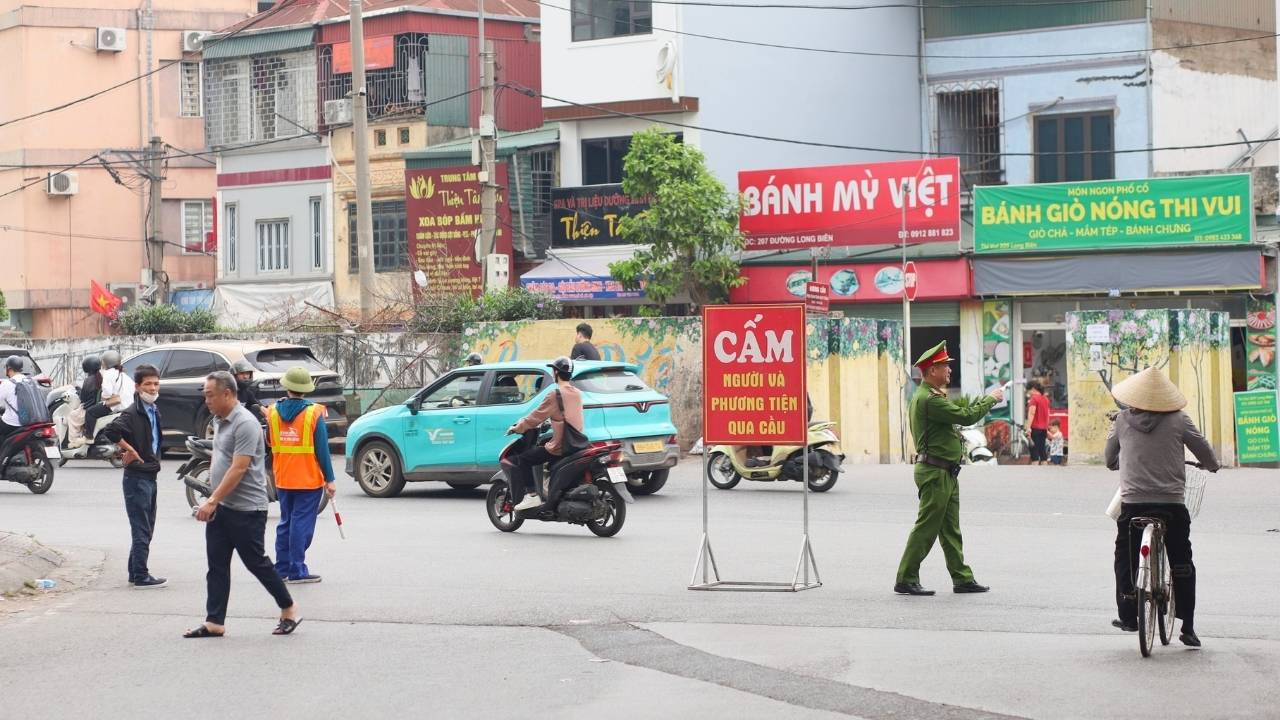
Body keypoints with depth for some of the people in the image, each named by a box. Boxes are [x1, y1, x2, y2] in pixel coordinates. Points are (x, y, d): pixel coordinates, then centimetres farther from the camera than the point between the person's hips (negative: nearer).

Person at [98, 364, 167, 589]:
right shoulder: (133, 413, -15)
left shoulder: (154, 412, 12)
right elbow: (110, 431, -30)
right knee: (141, 530, -5)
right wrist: (129, 450, -21)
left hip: (150, 476, 9)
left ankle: (135, 573, 22)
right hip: (137, 477, -9)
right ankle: (141, 576, -1)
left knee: (146, 529, 14)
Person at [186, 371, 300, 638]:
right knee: (217, 566, 6)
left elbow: (238, 469, -24)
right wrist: (213, 502, 16)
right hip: (220, 508, 9)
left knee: (257, 563, 2)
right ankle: (214, 623, 8)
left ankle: (289, 609, 18)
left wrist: (212, 501, -24)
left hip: (247, 509, -9)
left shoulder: (245, 424, -19)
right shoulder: (219, 421, 11)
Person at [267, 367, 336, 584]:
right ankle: (296, 571, -2)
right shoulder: (313, 413, -11)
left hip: (283, 480, 5)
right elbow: (322, 450, -10)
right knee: (302, 523, -2)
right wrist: (329, 479, -5)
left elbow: (269, 444, 10)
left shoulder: (273, 413, 1)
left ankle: (282, 568, 18)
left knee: (286, 522, 15)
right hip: (309, 479, -5)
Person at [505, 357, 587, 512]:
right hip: (577, 444, 8)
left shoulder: (555, 395, -13)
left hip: (560, 447, -8)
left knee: (524, 459, 0)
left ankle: (531, 495, -11)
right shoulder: (576, 394, 10)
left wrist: (516, 428, 4)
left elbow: (536, 417, -9)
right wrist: (551, 422, 38)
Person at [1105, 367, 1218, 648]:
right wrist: (1212, 466, 27)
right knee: (1182, 564, 11)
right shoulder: (1178, 420, -4)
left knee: (1126, 559, 20)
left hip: (1132, 503, 1)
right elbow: (1205, 452, 3)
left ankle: (1127, 616, 17)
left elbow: (1109, 459, 15)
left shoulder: (1123, 420, 2)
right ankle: (1188, 628, 9)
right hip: (1171, 503, 0)